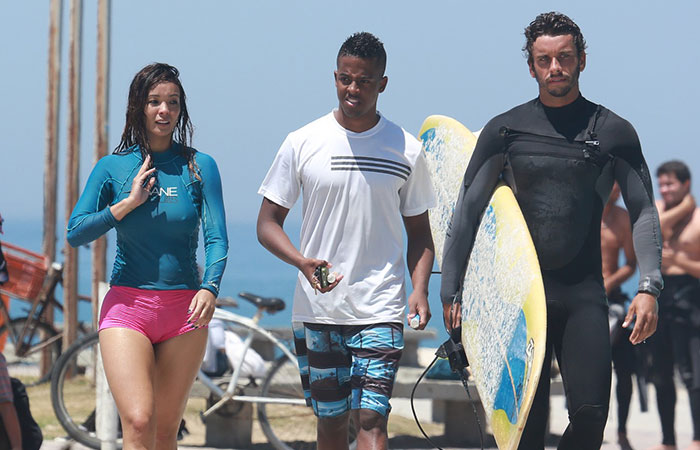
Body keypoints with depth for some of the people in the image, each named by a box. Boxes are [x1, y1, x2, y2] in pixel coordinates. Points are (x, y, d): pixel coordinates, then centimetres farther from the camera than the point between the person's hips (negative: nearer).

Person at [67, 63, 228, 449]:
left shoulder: (200, 167, 4)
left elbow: (217, 236, -4)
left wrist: (210, 287, -22)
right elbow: (75, 233, -1)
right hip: (127, 304, -1)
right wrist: (128, 203, -11)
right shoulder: (113, 167, 4)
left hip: (184, 309, 1)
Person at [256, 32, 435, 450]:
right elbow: (268, 222, 5)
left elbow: (419, 232, 13)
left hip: (381, 308, -1)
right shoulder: (302, 144, 2)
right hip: (317, 308, 1)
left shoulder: (407, 151, 4)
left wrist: (420, 289, -5)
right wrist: (303, 262, -16)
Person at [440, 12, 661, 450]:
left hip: (584, 295, 0)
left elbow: (644, 211, 6)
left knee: (590, 411, -12)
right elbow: (468, 210, 9)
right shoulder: (504, 130, 6)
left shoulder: (613, 132, 6)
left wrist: (649, 287, -6)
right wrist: (451, 290, 3)